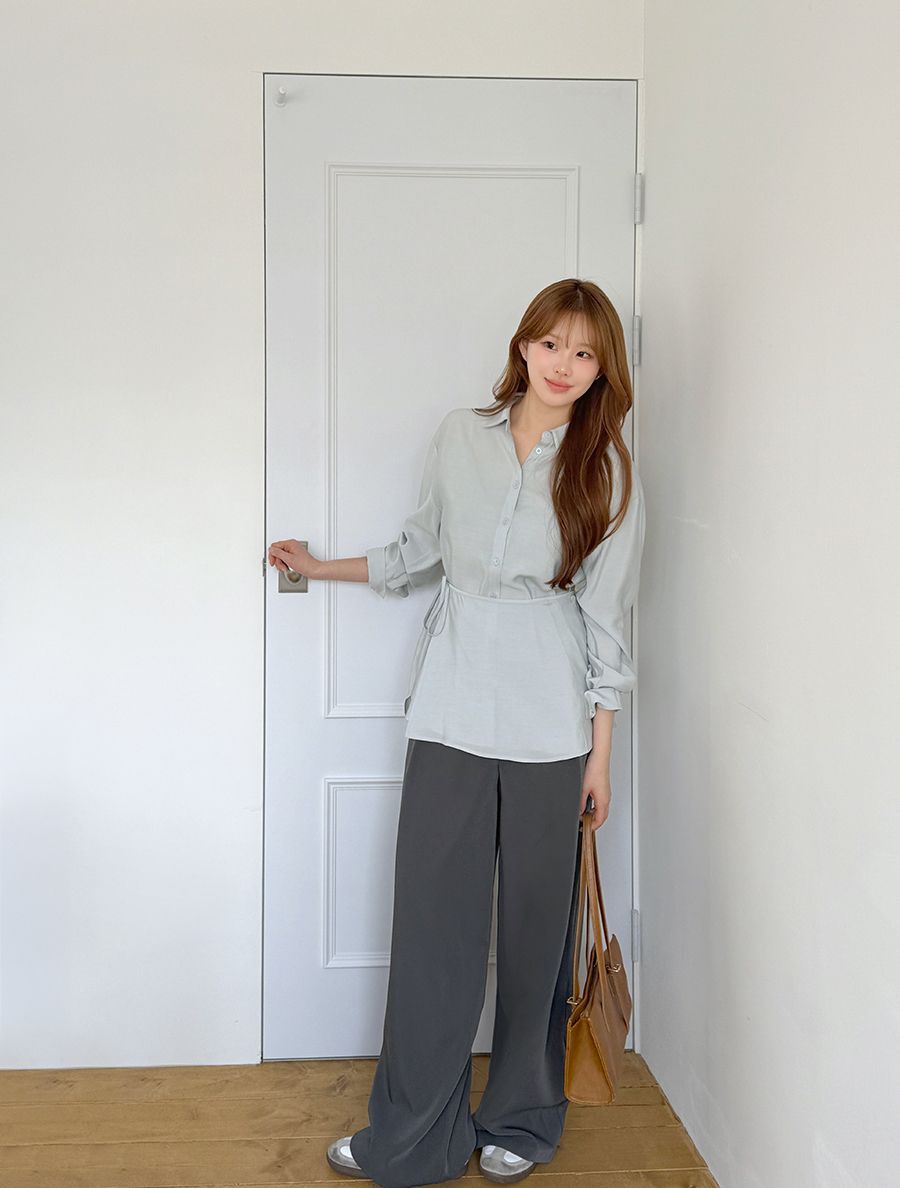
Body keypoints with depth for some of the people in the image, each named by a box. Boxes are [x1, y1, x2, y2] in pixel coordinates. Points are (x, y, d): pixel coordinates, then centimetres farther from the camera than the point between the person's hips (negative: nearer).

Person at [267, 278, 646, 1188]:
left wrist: (600, 756, -1)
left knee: (536, 919, 8)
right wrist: (319, 566, 24)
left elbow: (607, 617, 0)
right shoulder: (461, 436, 5)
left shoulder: (606, 469, 0)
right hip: (451, 710, 2)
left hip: (549, 720, -1)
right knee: (432, 917, 3)